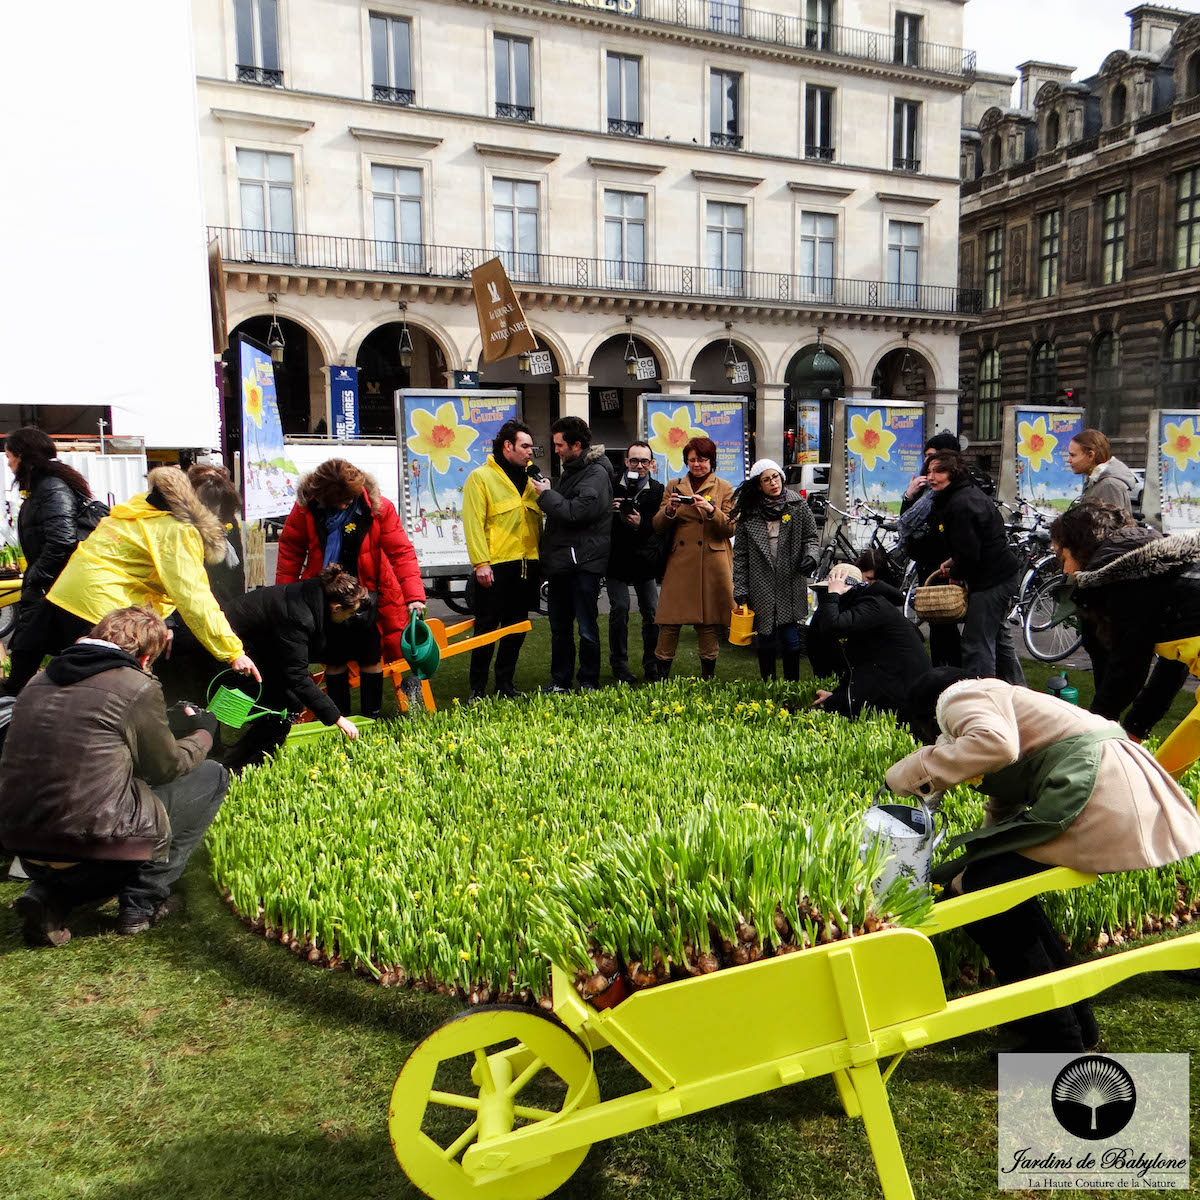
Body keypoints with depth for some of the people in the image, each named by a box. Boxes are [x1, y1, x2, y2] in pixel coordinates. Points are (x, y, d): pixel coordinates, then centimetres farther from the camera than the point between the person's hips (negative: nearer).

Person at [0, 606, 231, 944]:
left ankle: (48, 898, 13)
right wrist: (202, 732, 24)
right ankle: (143, 900, 9)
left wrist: (175, 727, 27)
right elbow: (167, 765, 3)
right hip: (89, 848, -7)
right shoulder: (137, 686, -10)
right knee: (212, 776, 10)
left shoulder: (40, 680, 12)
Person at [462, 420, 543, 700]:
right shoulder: (481, 477, -3)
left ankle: (506, 684, 23)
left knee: (517, 629, 11)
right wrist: (481, 562, -16)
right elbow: (473, 523, -9)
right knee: (486, 628, 1)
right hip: (496, 567, -6)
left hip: (527, 567, 6)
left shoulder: (530, 479, 17)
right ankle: (477, 689, 11)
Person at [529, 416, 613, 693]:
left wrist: (546, 494, -12)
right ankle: (560, 682, 24)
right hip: (561, 562, 9)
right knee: (559, 627, 14)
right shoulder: (569, 470, 17)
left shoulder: (596, 473, -12)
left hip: (583, 564, -9)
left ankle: (589, 684, 12)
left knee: (587, 629, 1)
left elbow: (577, 512, -24)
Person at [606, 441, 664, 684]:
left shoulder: (658, 490, 3)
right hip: (617, 558, -1)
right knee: (619, 609, -5)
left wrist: (641, 524, -18)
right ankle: (619, 664, 8)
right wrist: (609, 512, -16)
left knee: (652, 612, 1)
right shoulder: (612, 487, 2)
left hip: (646, 560, 1)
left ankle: (652, 664, 16)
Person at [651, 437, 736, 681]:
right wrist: (669, 510, -12)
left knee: (710, 623, 2)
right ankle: (660, 676, 4)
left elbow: (730, 529, 0)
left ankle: (707, 676, 13)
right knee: (670, 620, -3)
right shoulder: (674, 486, 13)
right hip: (680, 563, 1)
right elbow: (658, 525, 8)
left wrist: (711, 510, -16)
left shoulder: (724, 489, 9)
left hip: (712, 565, -1)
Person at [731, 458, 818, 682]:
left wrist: (810, 556, -12)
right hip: (761, 585, 1)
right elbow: (740, 553, 5)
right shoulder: (749, 512, 4)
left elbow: (811, 537, 10)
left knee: (790, 637, -3)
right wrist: (740, 588, 1)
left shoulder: (798, 506, 4)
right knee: (765, 637, 7)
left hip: (790, 583, -1)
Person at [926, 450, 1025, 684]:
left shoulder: (960, 504, -22)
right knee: (999, 637, 25)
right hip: (1003, 576, 12)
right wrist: (953, 561, 8)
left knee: (976, 645, -8)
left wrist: (955, 573, -7)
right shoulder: (968, 493, 12)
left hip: (989, 581, -12)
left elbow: (969, 553, -25)